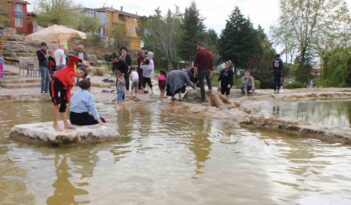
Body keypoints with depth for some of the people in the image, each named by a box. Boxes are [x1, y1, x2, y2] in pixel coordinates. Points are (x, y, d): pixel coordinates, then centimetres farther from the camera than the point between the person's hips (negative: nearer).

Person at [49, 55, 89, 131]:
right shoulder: (71, 67, 1)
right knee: (57, 104, -10)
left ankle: (66, 123, 19)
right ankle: (55, 125, -6)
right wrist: (82, 61, -15)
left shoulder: (73, 80, 13)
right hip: (55, 83, -8)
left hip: (62, 87, 8)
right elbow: (72, 57, -12)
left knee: (63, 105, 10)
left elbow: (68, 90, 5)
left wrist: (68, 99, -10)